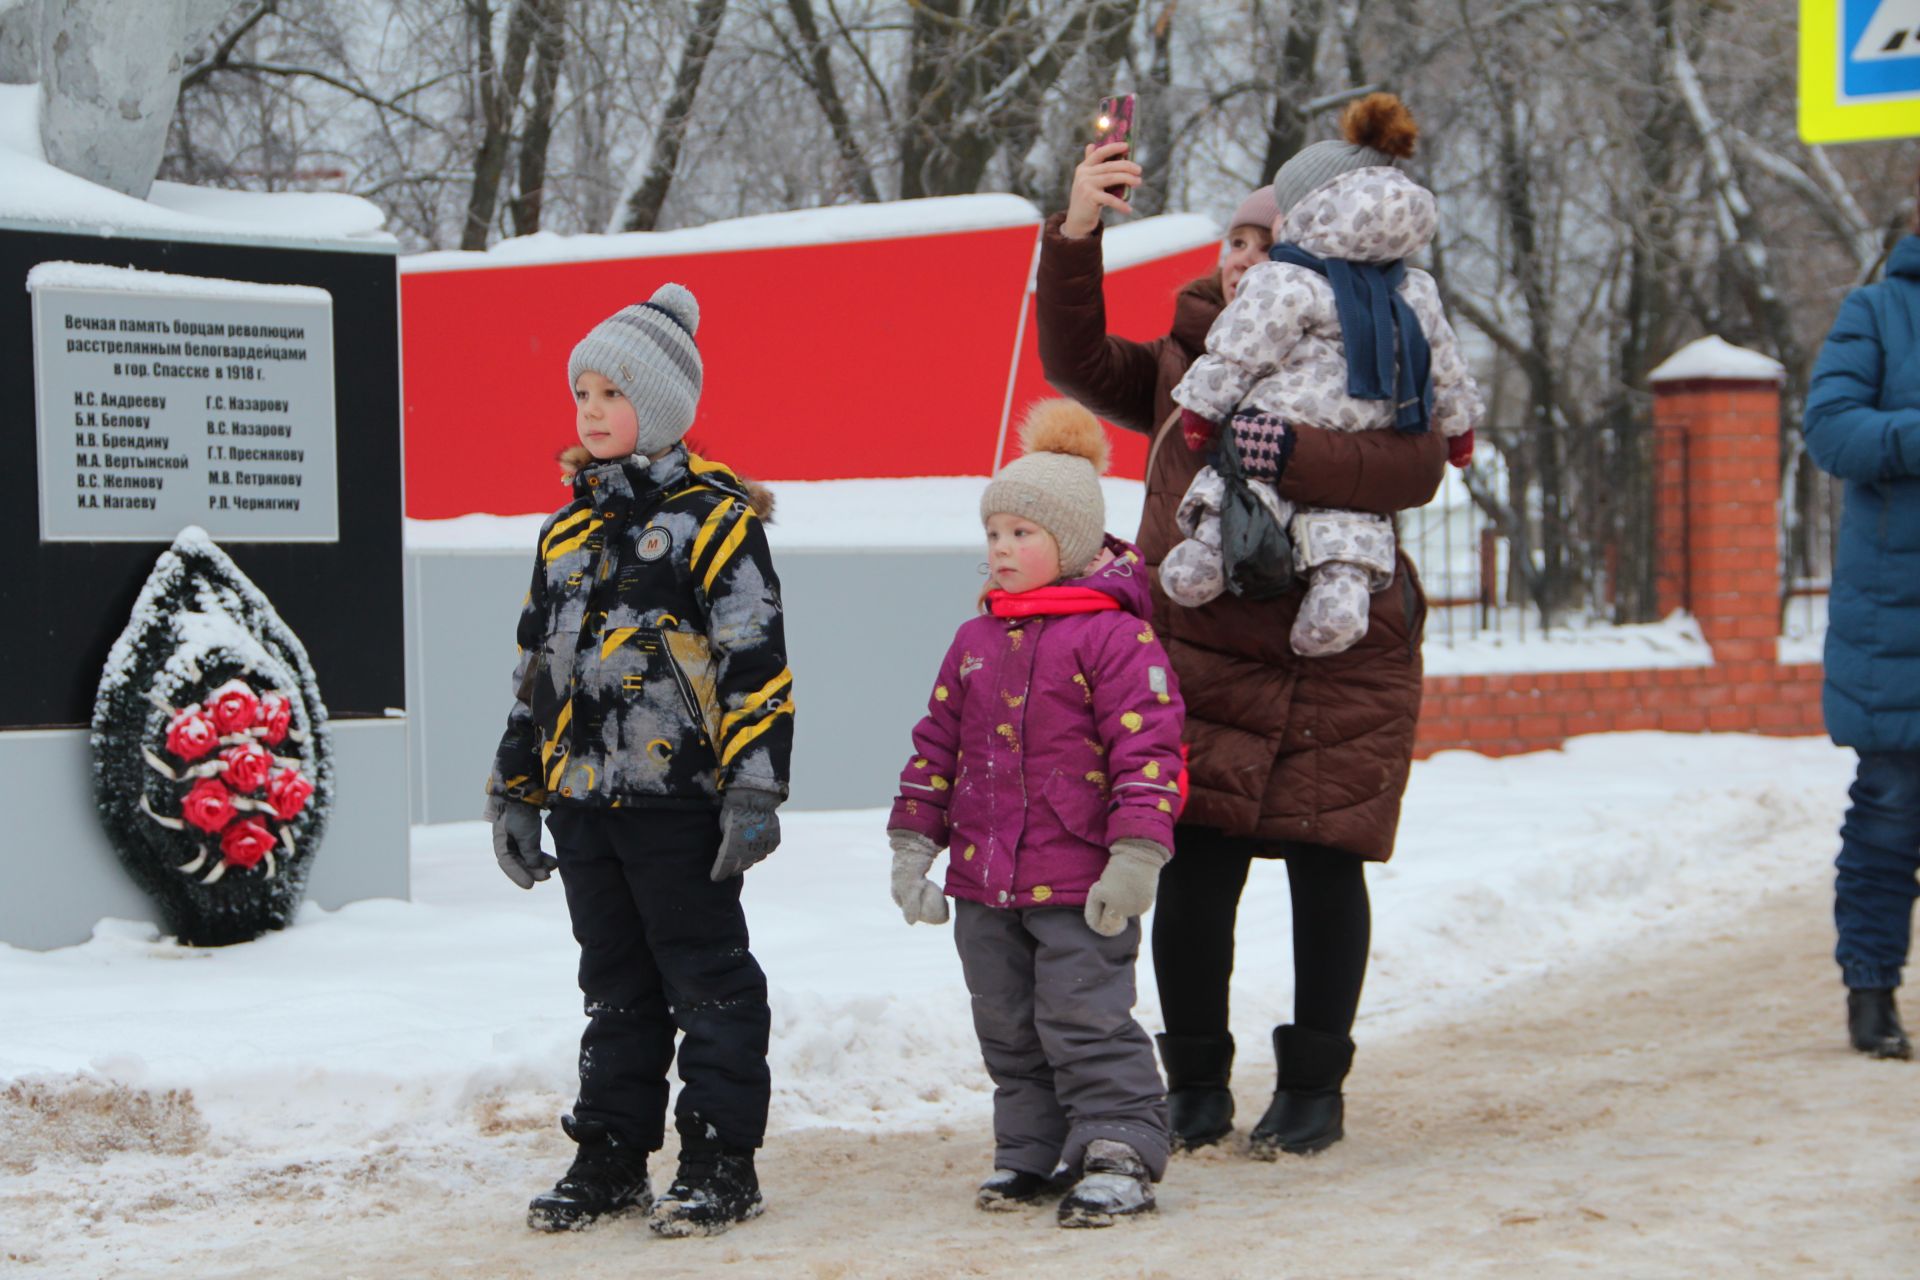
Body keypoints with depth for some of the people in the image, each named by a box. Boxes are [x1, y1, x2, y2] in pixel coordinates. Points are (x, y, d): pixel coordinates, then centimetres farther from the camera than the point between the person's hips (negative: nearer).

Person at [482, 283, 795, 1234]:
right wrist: (514, 791, 17)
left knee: (706, 980, 0)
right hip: (582, 799, 7)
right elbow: (536, 669, 20)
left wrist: (753, 789, -16)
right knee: (615, 987, 14)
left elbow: (757, 663, -11)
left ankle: (721, 1163, 7)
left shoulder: (712, 520, -6)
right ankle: (611, 1157, 20)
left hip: (678, 799, -7)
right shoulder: (568, 532, 15)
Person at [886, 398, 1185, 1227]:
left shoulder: (1115, 638, -10)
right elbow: (937, 745, 17)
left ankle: (1121, 1156, 1)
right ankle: (1032, 1151, 24)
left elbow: (1147, 751, -14)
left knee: (1086, 1019, -6)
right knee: (1007, 1027, 13)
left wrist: (1135, 856, -19)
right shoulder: (975, 643, 12)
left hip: (1079, 883, -7)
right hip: (984, 880, 7)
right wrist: (913, 843, 13)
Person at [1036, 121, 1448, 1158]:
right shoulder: (1185, 367, 11)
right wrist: (1075, 234, -16)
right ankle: (1196, 1086, 14)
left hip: (1338, 664, -1)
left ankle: (1313, 1086, 20)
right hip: (1202, 656, 2)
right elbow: (1078, 362, -4)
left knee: (1324, 869, 4)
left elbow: (1415, 467, -16)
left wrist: (1274, 449, -25)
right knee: (1193, 877, -4)